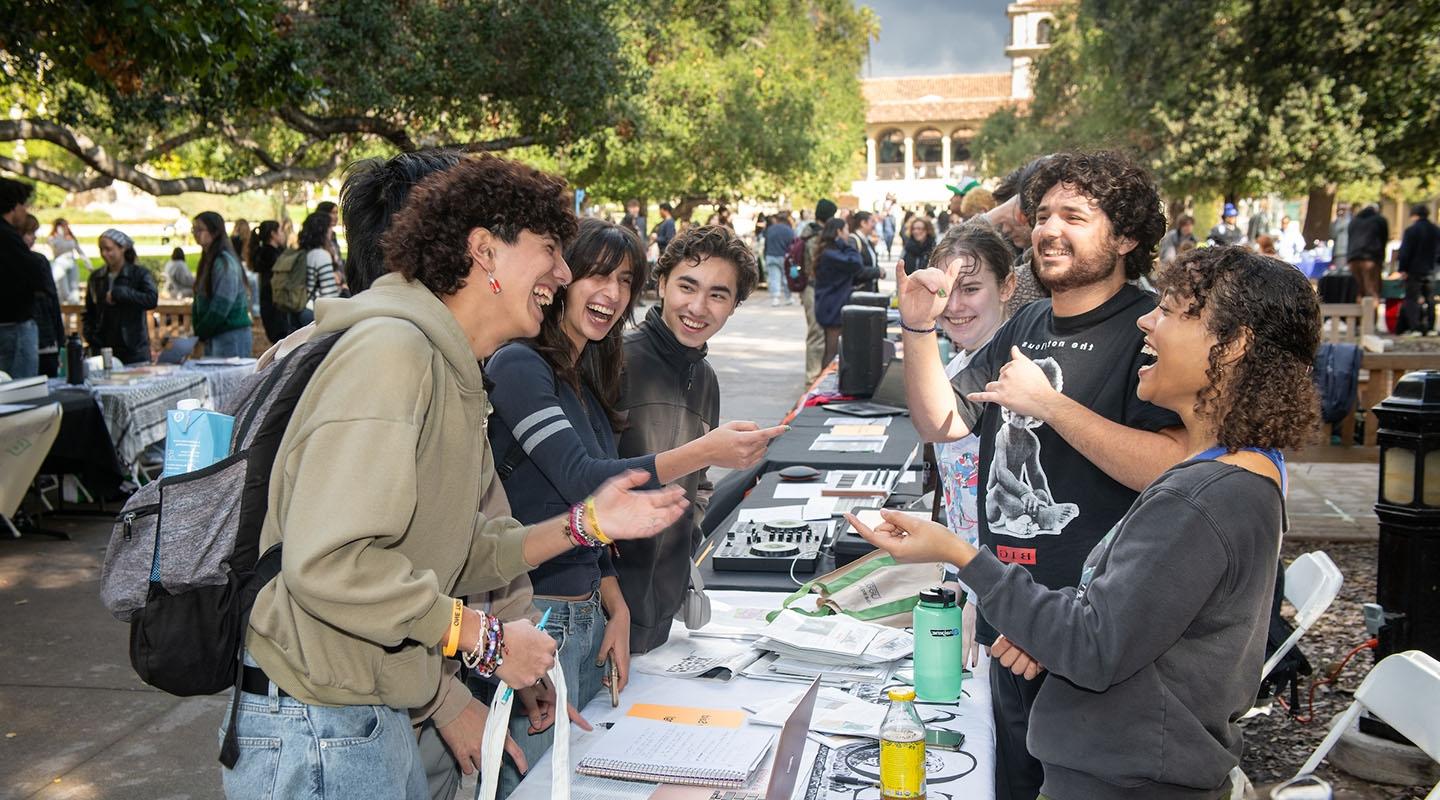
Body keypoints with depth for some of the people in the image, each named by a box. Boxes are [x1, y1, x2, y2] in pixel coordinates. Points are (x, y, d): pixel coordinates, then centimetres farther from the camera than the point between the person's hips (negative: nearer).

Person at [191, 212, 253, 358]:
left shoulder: (225, 263, -12)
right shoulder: (207, 261, 14)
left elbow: (220, 307, -17)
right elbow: (199, 300, 15)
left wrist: (200, 333, -10)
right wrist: (197, 330, 4)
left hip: (231, 334, -8)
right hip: (212, 335, 8)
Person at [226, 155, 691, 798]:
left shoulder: (454, 373, 13)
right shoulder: (392, 350, -21)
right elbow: (328, 562, -30)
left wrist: (584, 525, 2)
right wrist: (485, 638, -21)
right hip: (312, 727, -10)